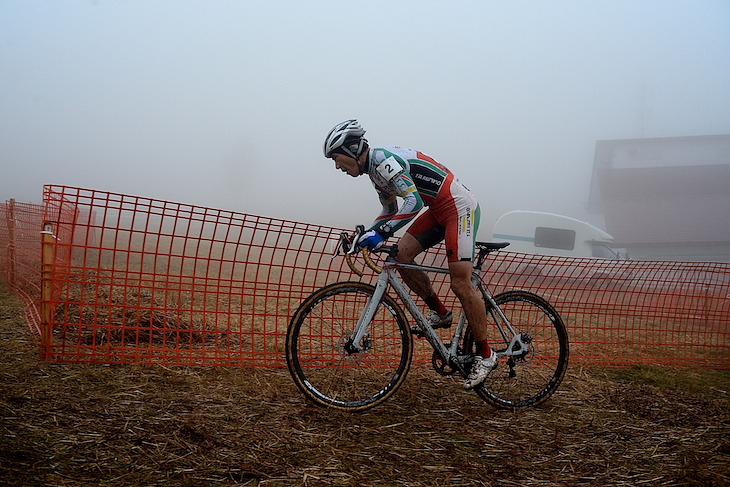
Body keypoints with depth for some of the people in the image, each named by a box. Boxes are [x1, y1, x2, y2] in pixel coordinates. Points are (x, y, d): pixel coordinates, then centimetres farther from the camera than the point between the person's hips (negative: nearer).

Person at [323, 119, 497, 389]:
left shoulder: (384, 160, -19)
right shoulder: (374, 169, 12)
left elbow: (413, 202, -30)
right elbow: (390, 210, 25)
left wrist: (381, 233, -33)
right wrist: (365, 235, 12)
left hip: (460, 207, -10)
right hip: (439, 210, 10)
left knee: (460, 283, -13)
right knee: (401, 253, -2)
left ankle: (485, 355, -3)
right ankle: (439, 313, 12)